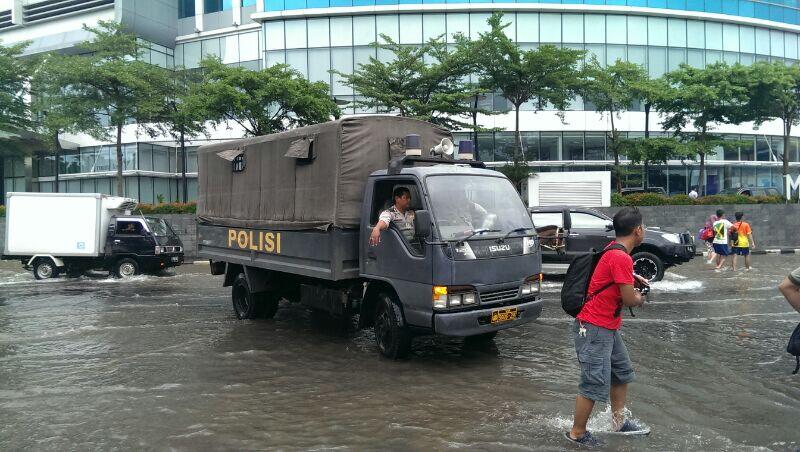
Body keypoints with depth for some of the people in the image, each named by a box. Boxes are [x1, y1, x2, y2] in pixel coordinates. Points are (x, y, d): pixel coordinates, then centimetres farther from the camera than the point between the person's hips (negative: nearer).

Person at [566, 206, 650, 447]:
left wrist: (632, 278, 13)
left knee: (622, 372, 21)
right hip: (594, 329, -11)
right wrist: (639, 298, 3)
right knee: (595, 384, -3)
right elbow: (630, 300, -20)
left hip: (608, 327, 11)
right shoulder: (621, 258, -23)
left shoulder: (614, 250, 7)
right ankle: (577, 433, 10)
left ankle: (619, 421, 36)